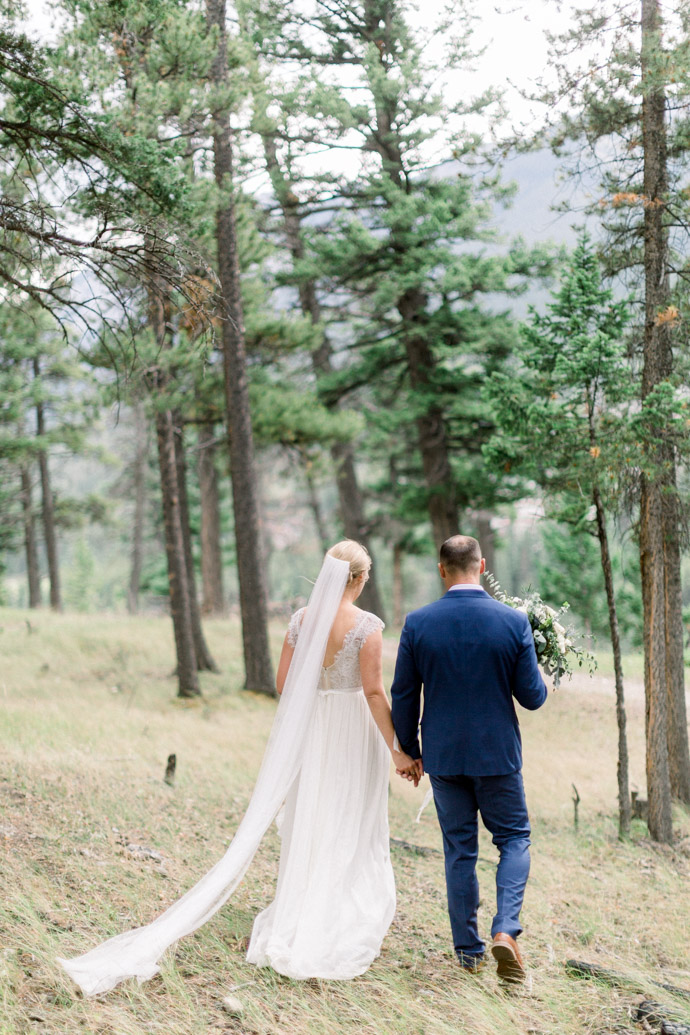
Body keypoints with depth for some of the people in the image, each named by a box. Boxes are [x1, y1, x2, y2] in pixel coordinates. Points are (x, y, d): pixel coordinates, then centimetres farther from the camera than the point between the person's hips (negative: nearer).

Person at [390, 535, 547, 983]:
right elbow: (532, 696, -7)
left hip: (443, 755, 1)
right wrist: (541, 680, 16)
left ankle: (469, 949, 17)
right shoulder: (515, 622, -11)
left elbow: (403, 696, -2)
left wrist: (408, 751, 11)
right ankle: (506, 929, -7)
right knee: (514, 839, 14)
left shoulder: (418, 623, -7)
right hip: (497, 753, -1)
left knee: (459, 850, 12)